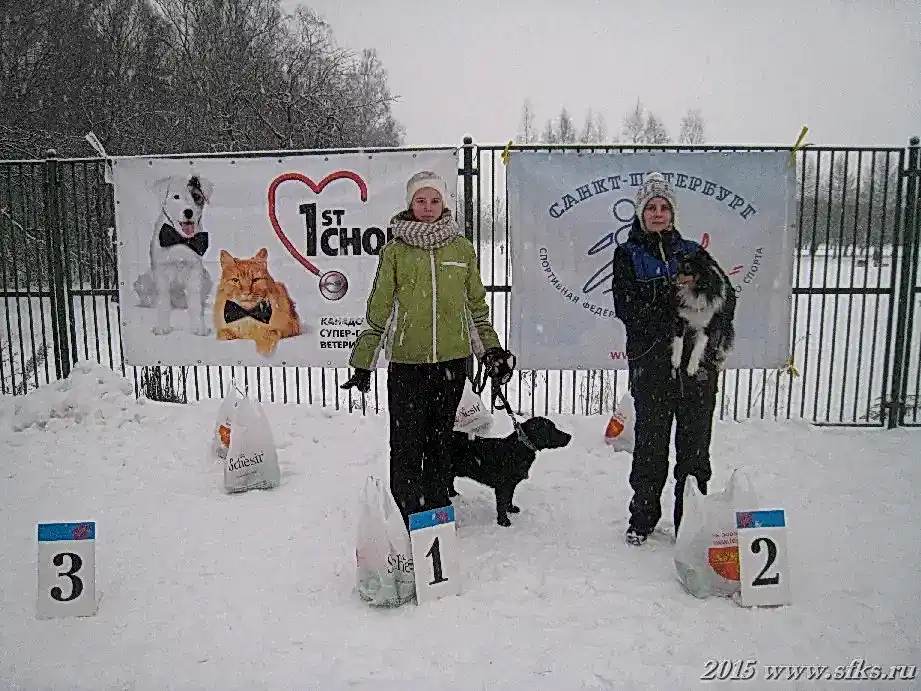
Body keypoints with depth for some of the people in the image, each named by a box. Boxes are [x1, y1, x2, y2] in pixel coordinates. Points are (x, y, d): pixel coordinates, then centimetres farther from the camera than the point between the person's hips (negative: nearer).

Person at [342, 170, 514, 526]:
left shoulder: (462, 248, 7)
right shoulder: (395, 250, 2)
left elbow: (477, 306, 15)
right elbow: (379, 308, 5)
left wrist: (492, 351, 13)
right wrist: (362, 361, 4)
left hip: (452, 360, 2)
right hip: (406, 362, -1)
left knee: (439, 441, 12)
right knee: (407, 444, 2)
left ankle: (438, 514, 26)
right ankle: (406, 519, 16)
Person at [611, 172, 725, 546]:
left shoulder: (692, 252, 13)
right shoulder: (628, 255, 6)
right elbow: (626, 307, -9)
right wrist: (671, 291, -19)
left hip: (696, 361, 2)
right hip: (650, 362, -2)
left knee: (695, 443, 6)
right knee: (650, 443, 4)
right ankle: (642, 518, 21)